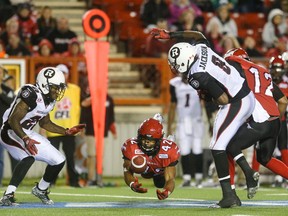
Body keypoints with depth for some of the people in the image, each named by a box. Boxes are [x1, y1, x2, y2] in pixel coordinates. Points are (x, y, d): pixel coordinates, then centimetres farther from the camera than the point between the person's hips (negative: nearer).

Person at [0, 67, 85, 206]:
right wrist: (25, 140, -41)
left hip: (27, 134, 9)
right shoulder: (31, 95, -26)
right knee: (29, 157, -36)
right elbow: (13, 120, -30)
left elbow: (45, 123, 20)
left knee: (58, 161, 8)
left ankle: (40, 190, 32)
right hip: (11, 133, -9)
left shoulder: (49, 100, 3)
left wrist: (67, 131, 15)